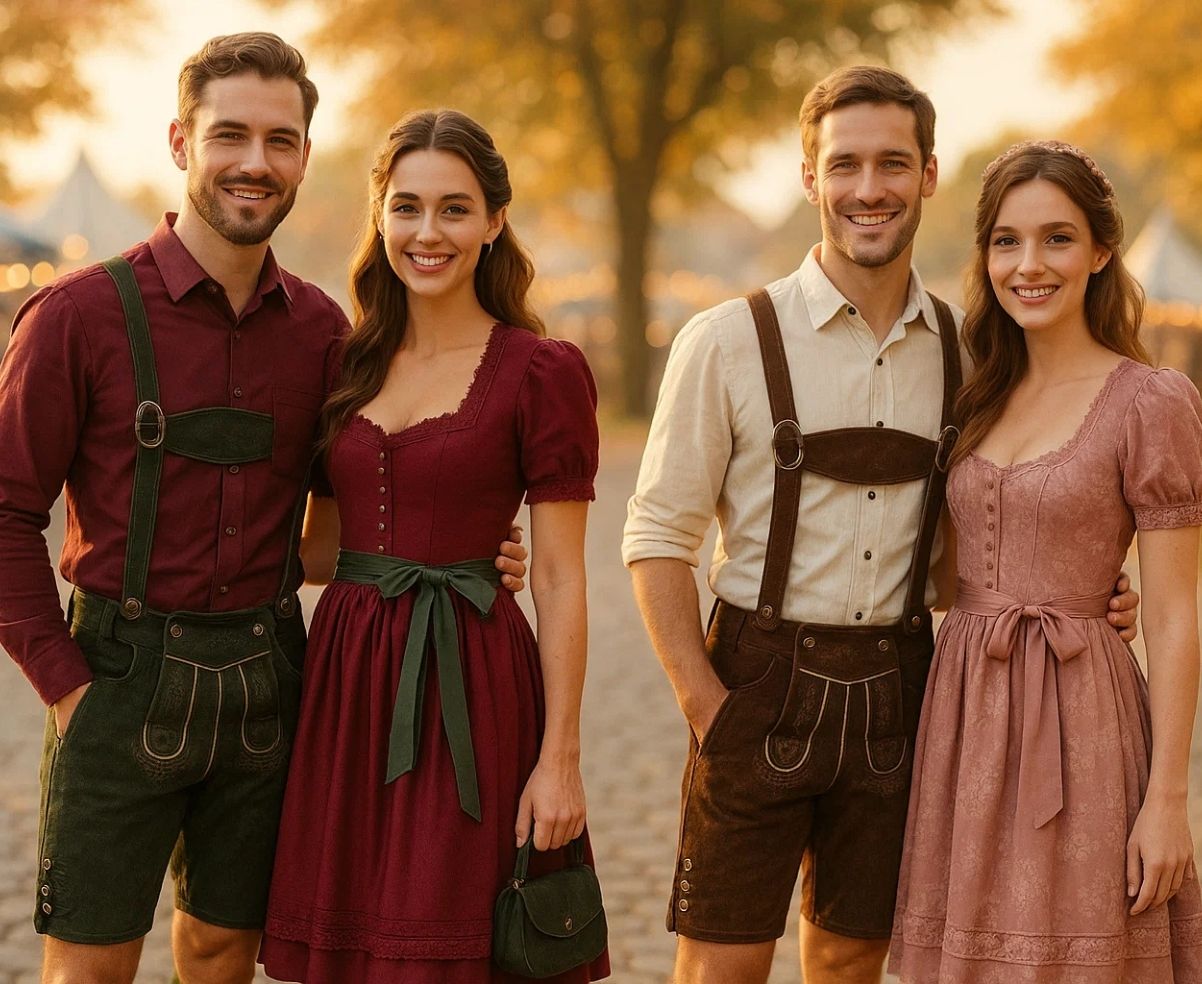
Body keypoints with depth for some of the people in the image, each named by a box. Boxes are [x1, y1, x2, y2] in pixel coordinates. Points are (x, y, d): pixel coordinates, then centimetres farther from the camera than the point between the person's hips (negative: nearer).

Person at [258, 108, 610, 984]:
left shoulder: (543, 371, -5)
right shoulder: (350, 363, 10)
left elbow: (558, 580, -7)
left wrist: (560, 757, -10)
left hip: (469, 683, -5)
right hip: (346, 679, 5)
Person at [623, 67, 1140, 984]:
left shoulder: (964, 349, 5)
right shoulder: (731, 341, -7)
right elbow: (657, 538, -5)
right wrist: (707, 705, -11)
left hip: (898, 693, 3)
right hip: (764, 683, -3)